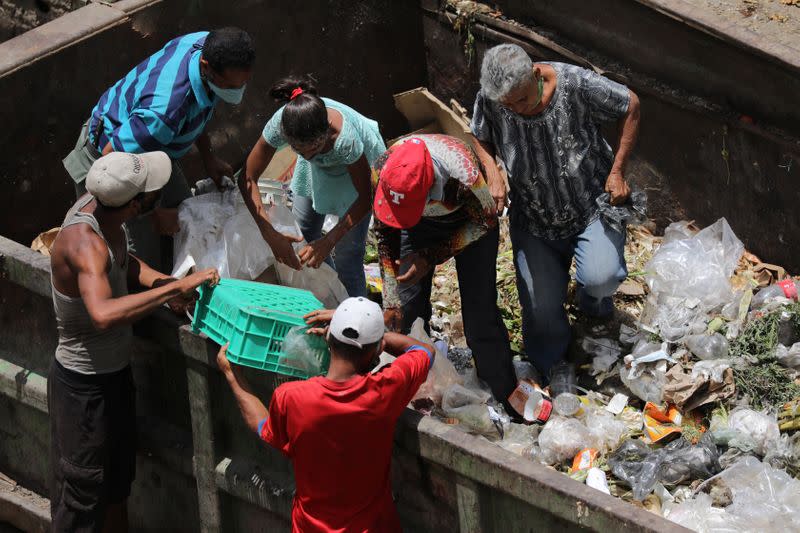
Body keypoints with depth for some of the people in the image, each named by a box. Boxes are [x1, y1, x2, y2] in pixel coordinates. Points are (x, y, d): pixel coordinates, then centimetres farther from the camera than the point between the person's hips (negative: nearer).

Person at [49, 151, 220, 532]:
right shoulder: (85, 242, -35)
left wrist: (158, 281, -5)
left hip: (114, 372, 9)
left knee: (117, 483, 26)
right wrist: (175, 287, -47)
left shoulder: (98, 203, -8)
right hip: (85, 385, -9)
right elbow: (103, 314, -53)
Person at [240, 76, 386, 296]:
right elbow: (247, 179, -25)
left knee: (347, 254, -8)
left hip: (360, 164, -4)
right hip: (318, 169, 4)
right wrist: (270, 234, -34)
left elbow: (365, 196, -28)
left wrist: (329, 241, -33)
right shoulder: (280, 124, -37)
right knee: (302, 232, 11)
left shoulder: (344, 138, -44)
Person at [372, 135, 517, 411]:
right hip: (422, 224, 3)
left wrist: (430, 258, -25)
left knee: (479, 312, -7)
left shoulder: (465, 176, -44)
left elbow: (485, 222, -21)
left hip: (470, 221, -3)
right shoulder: (383, 170, -33)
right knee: (406, 307, -1)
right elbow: (386, 238, -16)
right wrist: (390, 301, -15)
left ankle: (505, 390, 10)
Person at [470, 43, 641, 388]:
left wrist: (617, 171, -11)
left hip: (592, 205, -2)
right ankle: (551, 362, 33)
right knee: (540, 305, -2)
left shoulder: (576, 84, -27)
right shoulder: (489, 101, -19)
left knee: (600, 278, -25)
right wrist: (492, 174, -15)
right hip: (534, 218, 2)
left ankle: (591, 295, 16)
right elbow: (480, 138, 5)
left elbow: (631, 107, -10)